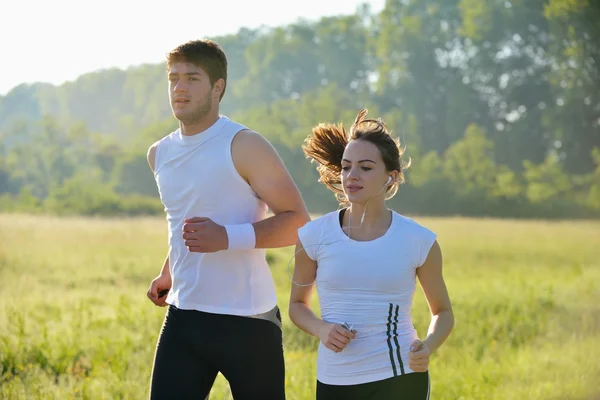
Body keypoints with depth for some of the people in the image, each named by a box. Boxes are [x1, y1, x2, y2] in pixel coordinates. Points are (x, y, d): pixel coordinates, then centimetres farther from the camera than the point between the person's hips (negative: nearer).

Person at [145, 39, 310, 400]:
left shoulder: (245, 146, -10)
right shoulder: (160, 154, 11)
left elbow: (297, 223, -13)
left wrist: (227, 237, -24)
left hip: (248, 320, -6)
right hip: (183, 316, 6)